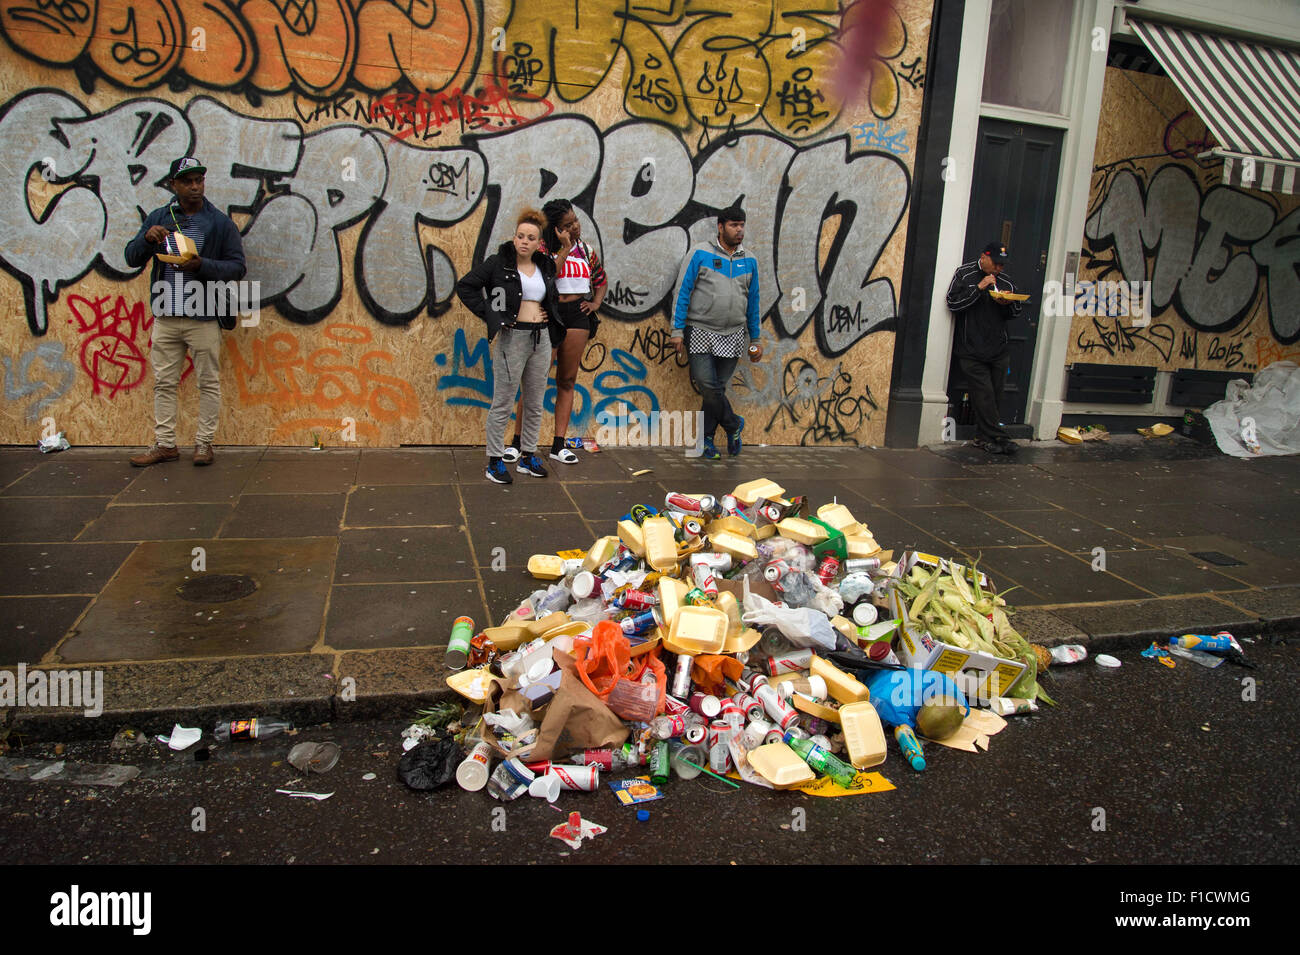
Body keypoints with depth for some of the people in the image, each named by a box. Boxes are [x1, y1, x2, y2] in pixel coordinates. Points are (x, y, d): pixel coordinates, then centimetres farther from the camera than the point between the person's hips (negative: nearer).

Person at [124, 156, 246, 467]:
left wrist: (202, 265, -20)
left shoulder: (220, 222, 1)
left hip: (204, 318, -3)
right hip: (165, 317, 3)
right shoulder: (158, 218, 10)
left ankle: (204, 443, 13)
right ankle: (165, 445, 16)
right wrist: (147, 237, -12)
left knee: (209, 383, 3)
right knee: (164, 383, 8)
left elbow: (237, 266, -4)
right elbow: (132, 259, 8)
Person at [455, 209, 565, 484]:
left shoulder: (546, 267, 10)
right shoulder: (498, 263, -6)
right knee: (502, 404, -1)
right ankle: (495, 462, 8)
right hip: (511, 338, -6)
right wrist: (491, 315, -11)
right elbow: (465, 287, -7)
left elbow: (554, 297, 29)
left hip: (541, 339, 6)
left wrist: (550, 315, 9)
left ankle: (528, 457, 23)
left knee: (535, 404, 11)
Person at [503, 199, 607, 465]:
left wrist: (596, 303, 9)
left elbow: (602, 280, 25)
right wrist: (565, 248, -14)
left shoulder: (586, 250, 12)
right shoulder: (544, 248, -3)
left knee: (567, 381, 6)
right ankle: (517, 441, 4)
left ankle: (559, 444, 11)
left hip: (577, 316, 5)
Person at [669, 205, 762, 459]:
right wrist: (678, 330, -9)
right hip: (701, 333, -3)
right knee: (707, 385, -10)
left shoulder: (749, 261, 11)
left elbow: (753, 302, 18)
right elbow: (682, 292, -3)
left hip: (733, 336, 3)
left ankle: (706, 438, 17)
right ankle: (733, 424, 13)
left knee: (717, 388, 4)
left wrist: (755, 340, 17)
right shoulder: (700, 253, -2)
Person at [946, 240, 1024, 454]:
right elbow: (953, 303, -10)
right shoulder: (964, 274, 2)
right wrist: (979, 288, -15)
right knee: (984, 395, -8)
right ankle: (999, 437, -1)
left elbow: (1016, 314, 18)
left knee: (995, 396, 3)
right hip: (972, 351, -4)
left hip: (999, 351, 4)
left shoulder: (1006, 282, 14)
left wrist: (1009, 304, -4)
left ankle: (984, 438, 12)